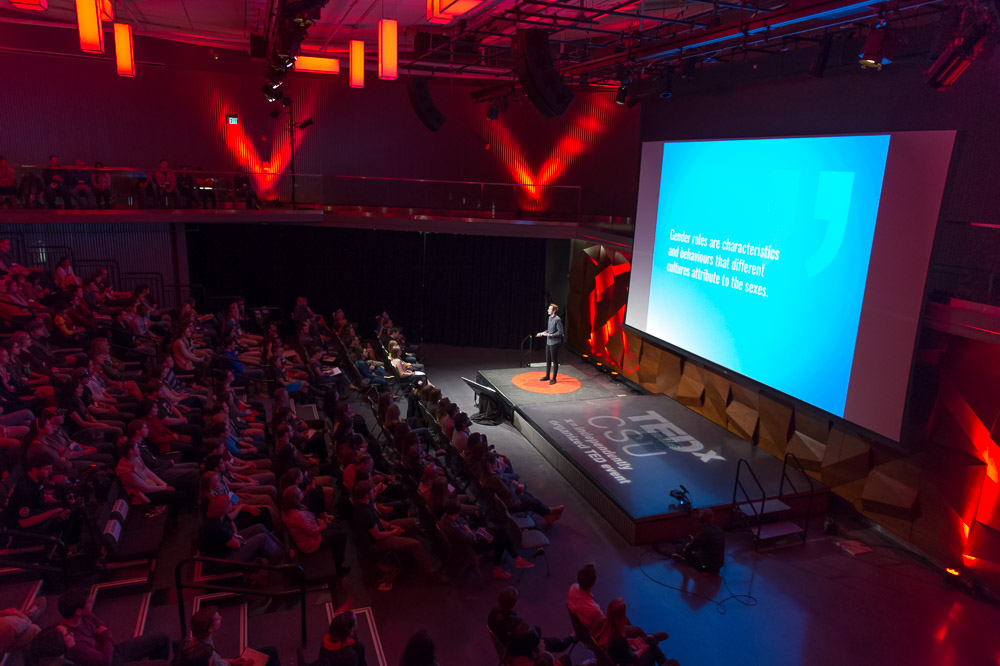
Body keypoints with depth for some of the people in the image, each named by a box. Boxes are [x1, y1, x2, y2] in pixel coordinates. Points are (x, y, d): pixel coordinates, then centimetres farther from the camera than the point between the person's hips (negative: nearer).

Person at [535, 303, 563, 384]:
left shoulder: (557, 320, -18)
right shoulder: (550, 318, 9)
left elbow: (560, 332, -18)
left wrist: (550, 335, -21)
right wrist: (542, 333, 13)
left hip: (554, 343, -9)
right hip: (548, 342, 9)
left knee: (554, 361, 1)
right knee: (548, 360, 16)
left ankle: (554, 378, 11)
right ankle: (547, 376, 29)